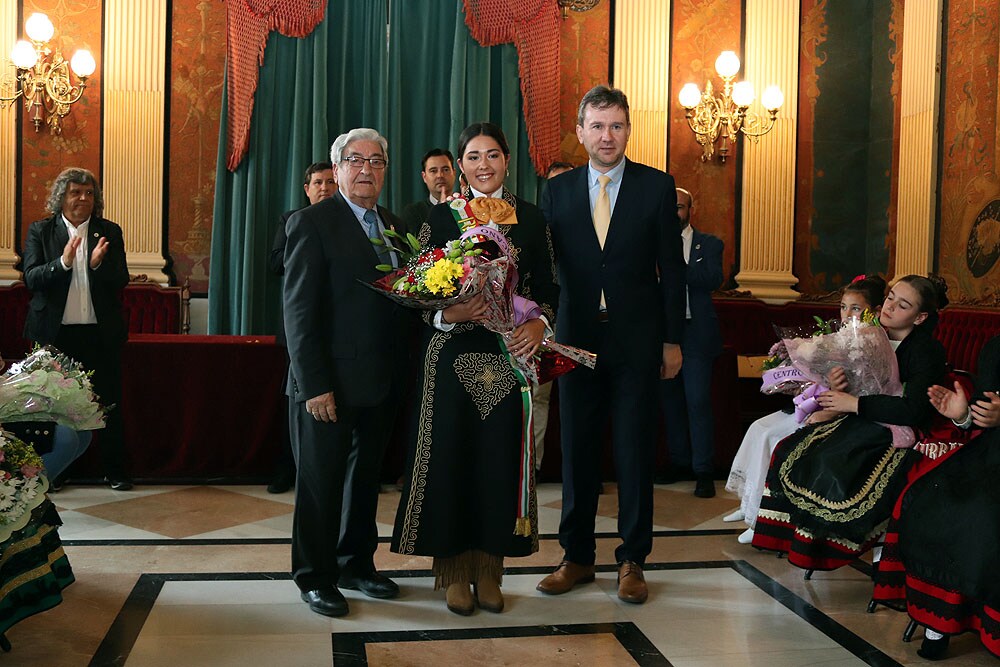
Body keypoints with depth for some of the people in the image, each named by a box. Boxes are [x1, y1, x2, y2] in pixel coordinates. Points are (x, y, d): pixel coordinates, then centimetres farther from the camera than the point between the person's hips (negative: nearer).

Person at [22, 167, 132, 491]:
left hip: (101, 333, 1)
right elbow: (31, 278, -8)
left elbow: (121, 280, -2)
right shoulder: (40, 231, 2)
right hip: (55, 333, 0)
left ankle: (115, 471, 15)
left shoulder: (110, 232, 5)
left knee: (109, 403, 5)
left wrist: (99, 264, -21)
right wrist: (63, 262, -24)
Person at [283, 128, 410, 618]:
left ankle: (356, 564, 32)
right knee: (320, 482, 6)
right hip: (329, 384, -6)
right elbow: (299, 310, -13)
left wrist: (401, 371, 0)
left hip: (381, 383, 6)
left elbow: (403, 301, 12)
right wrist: (314, 385, -18)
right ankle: (315, 577, 21)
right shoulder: (312, 223, -7)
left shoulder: (395, 226, 11)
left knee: (365, 477, 17)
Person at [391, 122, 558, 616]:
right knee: (450, 455, 0)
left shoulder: (529, 217, 9)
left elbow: (545, 287, 8)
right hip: (452, 356, -1)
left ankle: (488, 570, 17)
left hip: (508, 355, 2)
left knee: (501, 455, 3)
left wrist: (538, 324, -11)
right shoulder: (440, 217, 4)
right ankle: (454, 570, 14)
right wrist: (448, 314, -19)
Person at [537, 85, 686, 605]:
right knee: (577, 450, 9)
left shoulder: (657, 186, 0)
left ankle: (632, 560, 18)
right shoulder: (558, 189, 6)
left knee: (635, 453, 5)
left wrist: (672, 340, -2)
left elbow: (671, 268, 0)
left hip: (636, 341, -2)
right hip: (576, 338, 2)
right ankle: (577, 556, 22)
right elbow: (544, 264, 6)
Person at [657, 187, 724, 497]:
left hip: (696, 334, -3)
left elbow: (714, 279, -12)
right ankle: (679, 461, 22)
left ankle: (704, 471, -1)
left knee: (698, 401, -7)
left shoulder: (709, 244, 6)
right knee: (670, 400, 9)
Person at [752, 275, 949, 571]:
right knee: (790, 451, -14)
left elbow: (913, 410, -23)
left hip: (897, 435, -7)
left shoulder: (928, 351, -11)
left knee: (832, 466, -30)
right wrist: (837, 387, -14)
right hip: (862, 424, 7)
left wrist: (855, 403, -20)